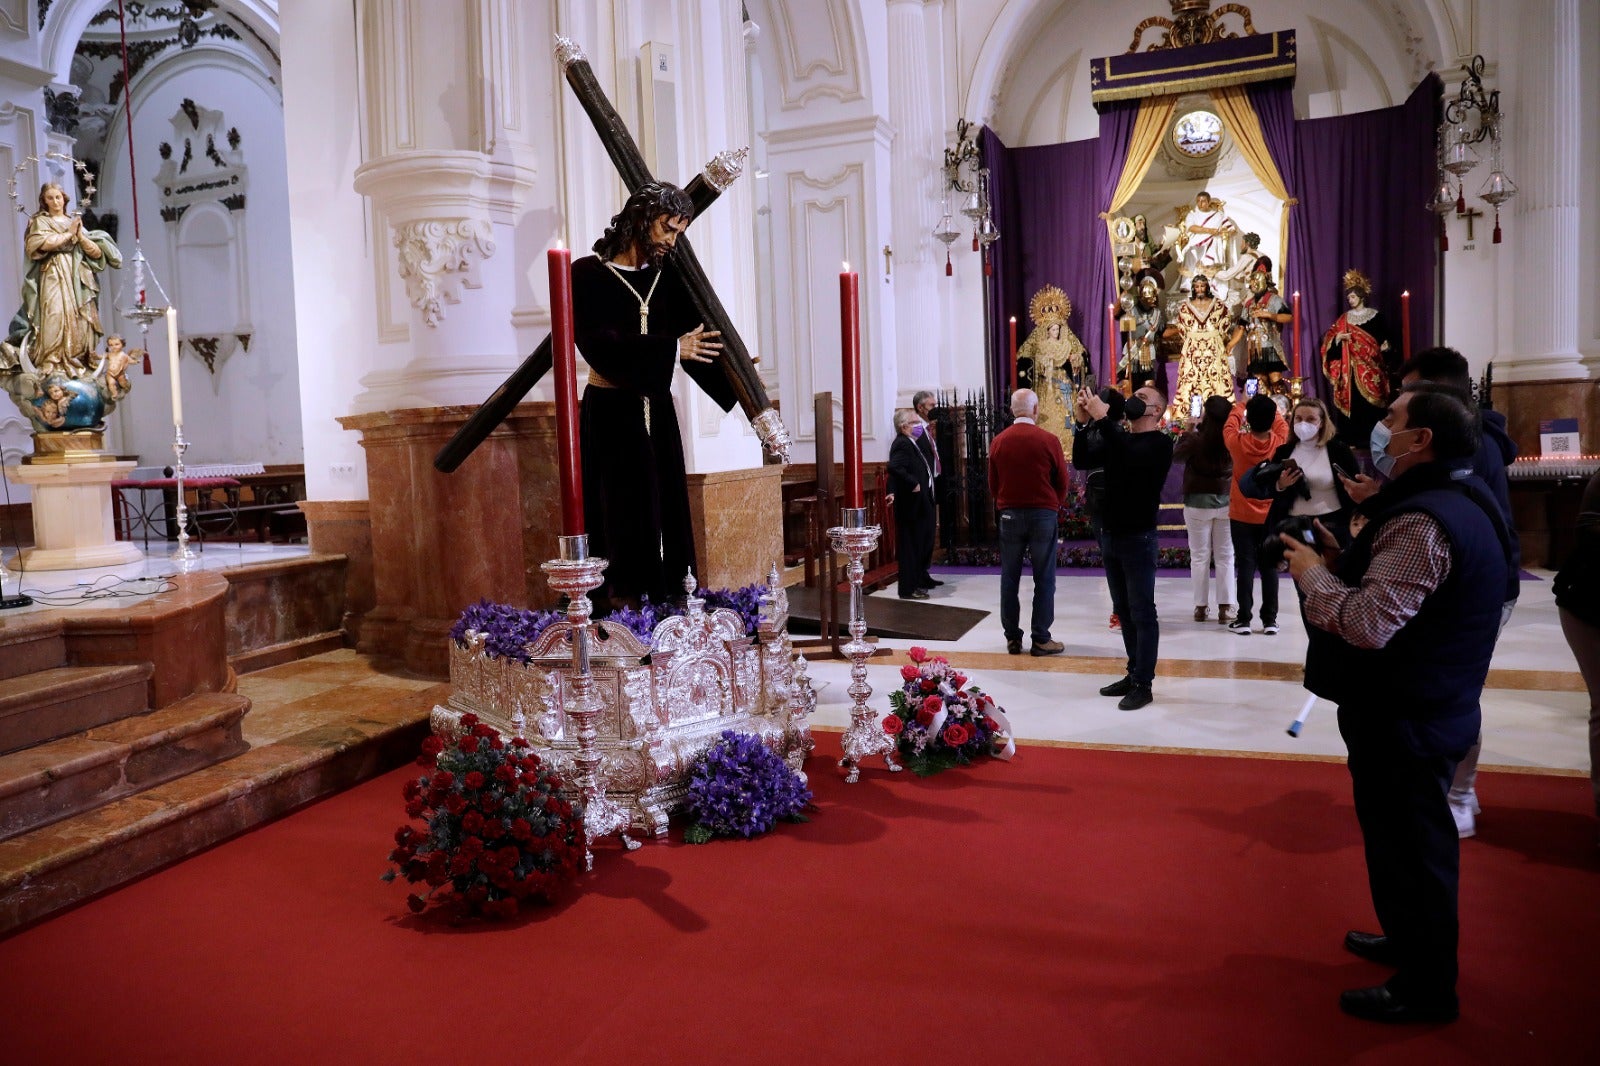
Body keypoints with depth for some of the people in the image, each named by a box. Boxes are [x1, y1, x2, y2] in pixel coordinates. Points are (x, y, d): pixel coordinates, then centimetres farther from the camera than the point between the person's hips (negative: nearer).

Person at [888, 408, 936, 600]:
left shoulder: (910, 443, 15)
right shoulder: (902, 444, -17)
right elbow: (894, 467, -32)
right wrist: (913, 484, -25)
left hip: (920, 505, 11)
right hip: (911, 505, -11)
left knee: (922, 545, 19)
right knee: (911, 546, -3)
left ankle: (919, 581, 31)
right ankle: (909, 589, 4)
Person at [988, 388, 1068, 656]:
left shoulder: (999, 441, 0)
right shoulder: (1049, 440, -8)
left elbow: (993, 482, 5)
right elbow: (1062, 481, -1)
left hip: (1009, 514, 3)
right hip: (1043, 514, -2)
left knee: (1009, 579, 9)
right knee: (1044, 579, 4)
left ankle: (1013, 638, 13)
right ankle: (1041, 639, 5)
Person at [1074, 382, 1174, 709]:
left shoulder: (1160, 443, -8)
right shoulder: (1116, 437, 12)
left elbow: (1131, 457, -28)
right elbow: (1081, 460, 3)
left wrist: (1102, 419, -27)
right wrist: (1086, 422, -9)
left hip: (1138, 538, -7)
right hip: (1110, 535, 7)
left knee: (1142, 613, -1)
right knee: (1124, 611, 13)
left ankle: (1143, 684, 4)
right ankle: (1134, 673, 23)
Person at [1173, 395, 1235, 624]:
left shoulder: (1197, 439, -16)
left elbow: (1177, 455, 0)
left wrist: (1189, 431, 8)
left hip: (1198, 502, -2)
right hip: (1226, 500, 2)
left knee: (1200, 556, 7)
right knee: (1225, 556, 7)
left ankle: (1201, 606, 10)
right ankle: (1225, 607, 6)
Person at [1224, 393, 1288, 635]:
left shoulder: (1238, 443, -15)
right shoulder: (1279, 443, -11)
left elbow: (1230, 425, 7)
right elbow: (1282, 423, 12)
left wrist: (1241, 405, 22)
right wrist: (1268, 406, 24)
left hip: (1241, 516, -1)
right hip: (1271, 516, 2)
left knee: (1246, 566, 1)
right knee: (1269, 567, 7)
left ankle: (1244, 619, 2)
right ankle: (1270, 620, 9)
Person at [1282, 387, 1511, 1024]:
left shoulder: (1422, 522, -25)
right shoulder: (1460, 504, 9)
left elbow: (1369, 623, -33)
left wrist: (1313, 575, -17)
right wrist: (1342, 561, 3)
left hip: (1402, 720, -10)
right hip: (1432, 705, 10)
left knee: (1407, 845, 4)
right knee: (1414, 836, 24)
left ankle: (1424, 989, 19)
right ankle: (1414, 943, 43)